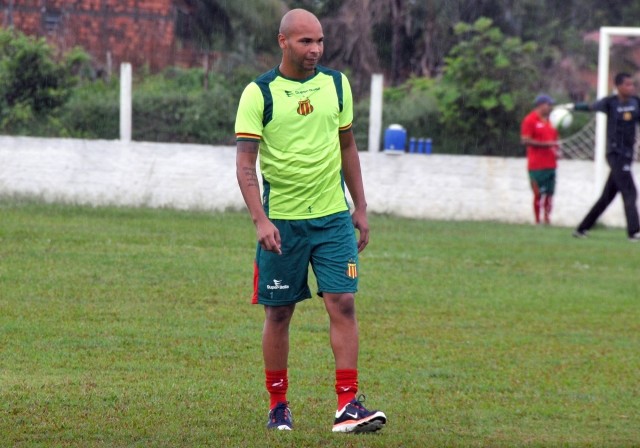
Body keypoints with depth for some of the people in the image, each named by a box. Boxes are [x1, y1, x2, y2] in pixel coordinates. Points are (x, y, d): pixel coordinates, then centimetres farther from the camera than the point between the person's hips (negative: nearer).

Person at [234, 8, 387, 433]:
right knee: (279, 314, 4)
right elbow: (245, 163, -10)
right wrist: (260, 220, -21)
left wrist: (360, 208, 12)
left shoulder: (337, 84, 6)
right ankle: (278, 407, 17)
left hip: (333, 217, 2)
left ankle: (348, 405, -9)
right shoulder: (258, 94, -7)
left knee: (343, 304, -8)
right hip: (281, 221, -2)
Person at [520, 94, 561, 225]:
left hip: (550, 164, 7)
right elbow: (525, 140, -15)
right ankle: (537, 221, 2)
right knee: (539, 194, -5)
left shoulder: (548, 121, 18)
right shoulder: (530, 120, -7)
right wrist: (546, 144, -18)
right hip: (537, 166, -7)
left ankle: (547, 219, 13)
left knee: (549, 193, 7)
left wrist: (557, 151, 9)